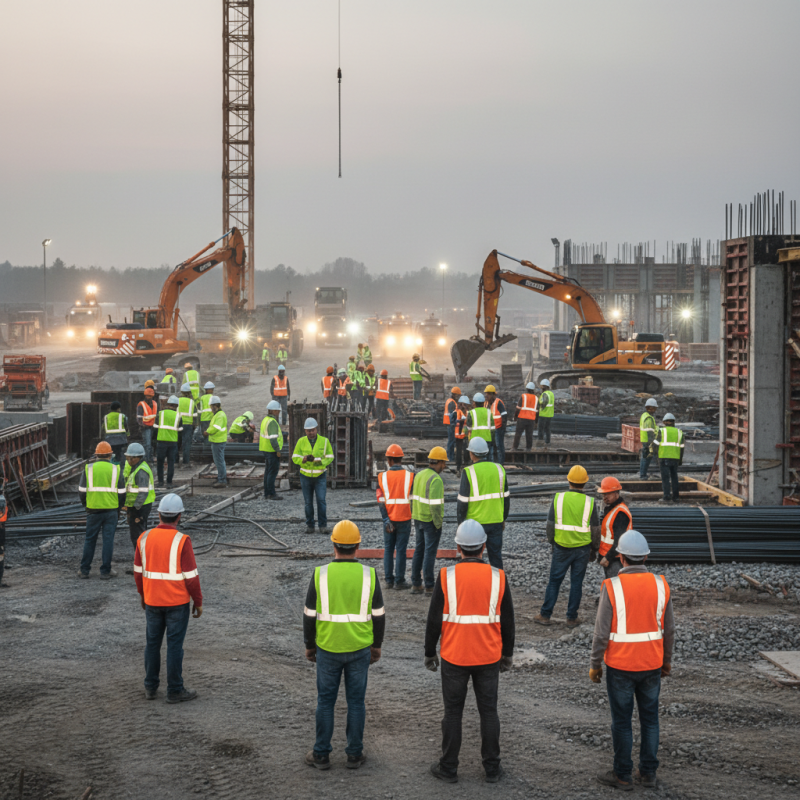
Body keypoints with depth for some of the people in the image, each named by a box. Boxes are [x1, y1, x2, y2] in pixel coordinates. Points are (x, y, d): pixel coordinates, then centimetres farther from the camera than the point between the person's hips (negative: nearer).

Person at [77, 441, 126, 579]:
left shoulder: (89, 468, 0)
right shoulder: (116, 469, -1)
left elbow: (82, 490, 2)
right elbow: (121, 492, 1)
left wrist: (86, 505, 17)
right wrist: (118, 508, 14)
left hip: (93, 510, 1)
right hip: (111, 510, -1)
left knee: (90, 539, 10)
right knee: (108, 540, 4)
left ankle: (84, 570, 14)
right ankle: (105, 571, 6)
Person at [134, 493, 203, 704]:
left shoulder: (144, 538, -3)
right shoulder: (182, 541, -17)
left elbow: (138, 571, 6)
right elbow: (191, 576, -14)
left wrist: (142, 595, 20)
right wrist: (198, 602, -3)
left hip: (152, 601, 4)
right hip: (177, 602, -4)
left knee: (152, 643, 15)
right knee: (174, 646, 3)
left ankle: (151, 688, 22)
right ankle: (175, 691, 8)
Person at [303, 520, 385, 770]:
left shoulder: (320, 575, -12)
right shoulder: (368, 575, -9)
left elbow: (310, 615, -6)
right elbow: (378, 615, -2)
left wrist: (309, 645, 8)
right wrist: (377, 645, 11)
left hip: (327, 649, -1)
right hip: (359, 648, 1)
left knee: (325, 701, 11)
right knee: (356, 702, 12)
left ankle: (321, 755, 17)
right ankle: (354, 754, 18)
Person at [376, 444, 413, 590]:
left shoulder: (382, 477, -3)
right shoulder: (409, 476, -6)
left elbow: (380, 501, -7)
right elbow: (412, 499, -1)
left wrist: (386, 520, -8)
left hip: (389, 519, 2)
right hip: (404, 518, -1)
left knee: (388, 549, 12)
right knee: (401, 550, 3)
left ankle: (388, 580, 14)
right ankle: (399, 581, 6)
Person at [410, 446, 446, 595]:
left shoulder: (419, 475, 6)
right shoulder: (436, 480, -20)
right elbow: (435, 503, -24)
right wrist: (438, 524, -16)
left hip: (419, 519, 8)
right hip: (431, 521, -8)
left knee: (419, 550, 14)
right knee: (430, 553, -1)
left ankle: (416, 584, 16)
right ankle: (429, 587, 4)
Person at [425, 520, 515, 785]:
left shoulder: (446, 576, -11)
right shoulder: (498, 577, -6)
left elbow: (434, 619, -6)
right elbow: (507, 620, 2)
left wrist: (430, 653, 7)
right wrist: (508, 653, 15)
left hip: (454, 656, -1)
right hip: (489, 657, 1)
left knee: (453, 712, 9)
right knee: (489, 711, 11)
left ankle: (448, 768, 16)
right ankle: (492, 768, 17)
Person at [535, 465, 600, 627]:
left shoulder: (558, 498, -6)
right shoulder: (589, 502, -7)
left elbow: (550, 524, 1)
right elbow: (595, 530, -1)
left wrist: (552, 541, 16)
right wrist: (594, 550, 12)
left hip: (561, 547, 1)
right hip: (582, 549, 0)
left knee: (554, 581, 10)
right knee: (576, 583, 8)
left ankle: (545, 615, 13)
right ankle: (572, 618, 12)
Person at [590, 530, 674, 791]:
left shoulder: (612, 587, -16)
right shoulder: (660, 585, -4)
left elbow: (602, 632, -13)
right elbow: (669, 629, 3)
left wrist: (595, 664, -1)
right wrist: (667, 660, 16)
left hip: (620, 666, -3)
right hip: (652, 665, 3)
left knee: (621, 721, 7)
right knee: (649, 719, 14)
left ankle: (623, 775, 15)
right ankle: (648, 773, 21)